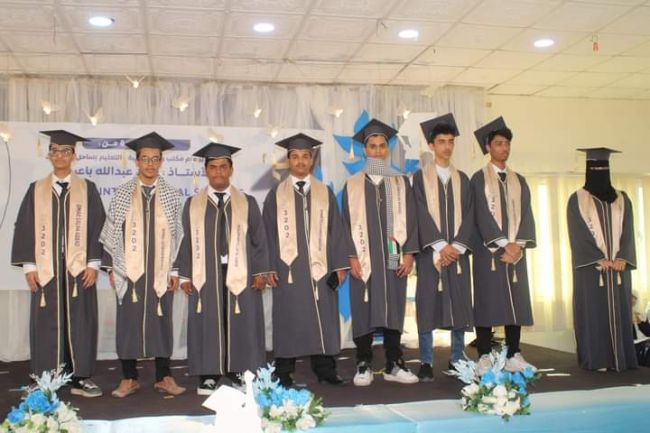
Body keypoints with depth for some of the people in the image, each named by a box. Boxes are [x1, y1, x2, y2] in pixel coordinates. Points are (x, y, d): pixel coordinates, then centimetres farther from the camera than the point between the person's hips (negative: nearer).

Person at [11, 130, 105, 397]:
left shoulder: (87, 189, 5)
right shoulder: (37, 190, 8)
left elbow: (97, 227, 2)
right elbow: (25, 228, 5)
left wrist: (93, 263, -6)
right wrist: (29, 266, -2)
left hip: (78, 268, 0)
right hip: (46, 269, 1)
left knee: (80, 322, 2)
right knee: (47, 323, 3)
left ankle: (80, 378, 11)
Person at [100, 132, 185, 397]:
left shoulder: (171, 195, 3)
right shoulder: (122, 194, 3)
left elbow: (178, 234, 5)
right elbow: (111, 232, 5)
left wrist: (175, 270, 1)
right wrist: (111, 268, 0)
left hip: (161, 271, 0)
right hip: (129, 270, 0)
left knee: (161, 321, 5)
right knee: (128, 322, 4)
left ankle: (163, 377, 16)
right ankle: (129, 378, 16)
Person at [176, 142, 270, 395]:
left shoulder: (247, 203, 6)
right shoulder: (193, 205, 7)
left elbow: (258, 239, 6)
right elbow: (187, 241, 6)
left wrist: (259, 272, -1)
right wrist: (185, 276, 0)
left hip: (240, 276, 0)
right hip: (205, 276, 0)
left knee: (240, 325, 3)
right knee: (207, 325, 2)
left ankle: (237, 373, 15)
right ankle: (208, 377, 12)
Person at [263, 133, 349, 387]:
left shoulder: (325, 193, 10)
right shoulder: (276, 194, 6)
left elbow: (336, 231, 7)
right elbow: (269, 233, 2)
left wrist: (340, 265, 1)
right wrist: (269, 267, -6)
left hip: (319, 267, 2)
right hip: (288, 268, -1)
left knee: (323, 318, 3)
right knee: (288, 319, 1)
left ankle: (324, 369, 13)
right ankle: (284, 372, 10)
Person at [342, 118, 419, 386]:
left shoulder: (401, 183, 10)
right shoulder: (352, 185, 6)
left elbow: (410, 219, 6)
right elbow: (347, 222, 2)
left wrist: (409, 253, -4)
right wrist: (352, 256, -8)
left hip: (394, 258, 1)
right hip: (363, 259, -1)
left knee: (394, 310, 5)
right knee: (363, 312, 1)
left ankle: (393, 366, 13)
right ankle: (364, 366, 9)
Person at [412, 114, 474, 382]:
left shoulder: (462, 179, 14)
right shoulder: (420, 177, 4)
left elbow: (468, 215, 6)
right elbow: (422, 215, -5)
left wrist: (457, 246, -9)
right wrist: (441, 246, -14)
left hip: (458, 251, 3)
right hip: (431, 252, -3)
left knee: (460, 307, 3)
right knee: (428, 306, -4)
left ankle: (457, 361, 12)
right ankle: (426, 363, 2)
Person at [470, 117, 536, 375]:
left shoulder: (519, 181, 16)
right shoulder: (479, 178, 1)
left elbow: (526, 215, 7)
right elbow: (482, 214, -8)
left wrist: (519, 245, -8)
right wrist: (503, 245, -16)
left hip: (515, 251, 5)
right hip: (489, 250, -5)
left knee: (516, 302, 4)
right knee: (487, 303, -5)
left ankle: (514, 356, 10)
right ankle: (484, 358, -1)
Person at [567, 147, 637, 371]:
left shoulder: (622, 199, 13)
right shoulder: (577, 200, 2)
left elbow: (628, 232, 5)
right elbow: (579, 234, -6)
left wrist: (622, 258, -10)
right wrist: (599, 259, -15)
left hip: (618, 266, 3)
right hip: (590, 268, -3)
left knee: (619, 313, 3)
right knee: (594, 313, -4)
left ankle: (620, 359, 8)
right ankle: (596, 360, -1)